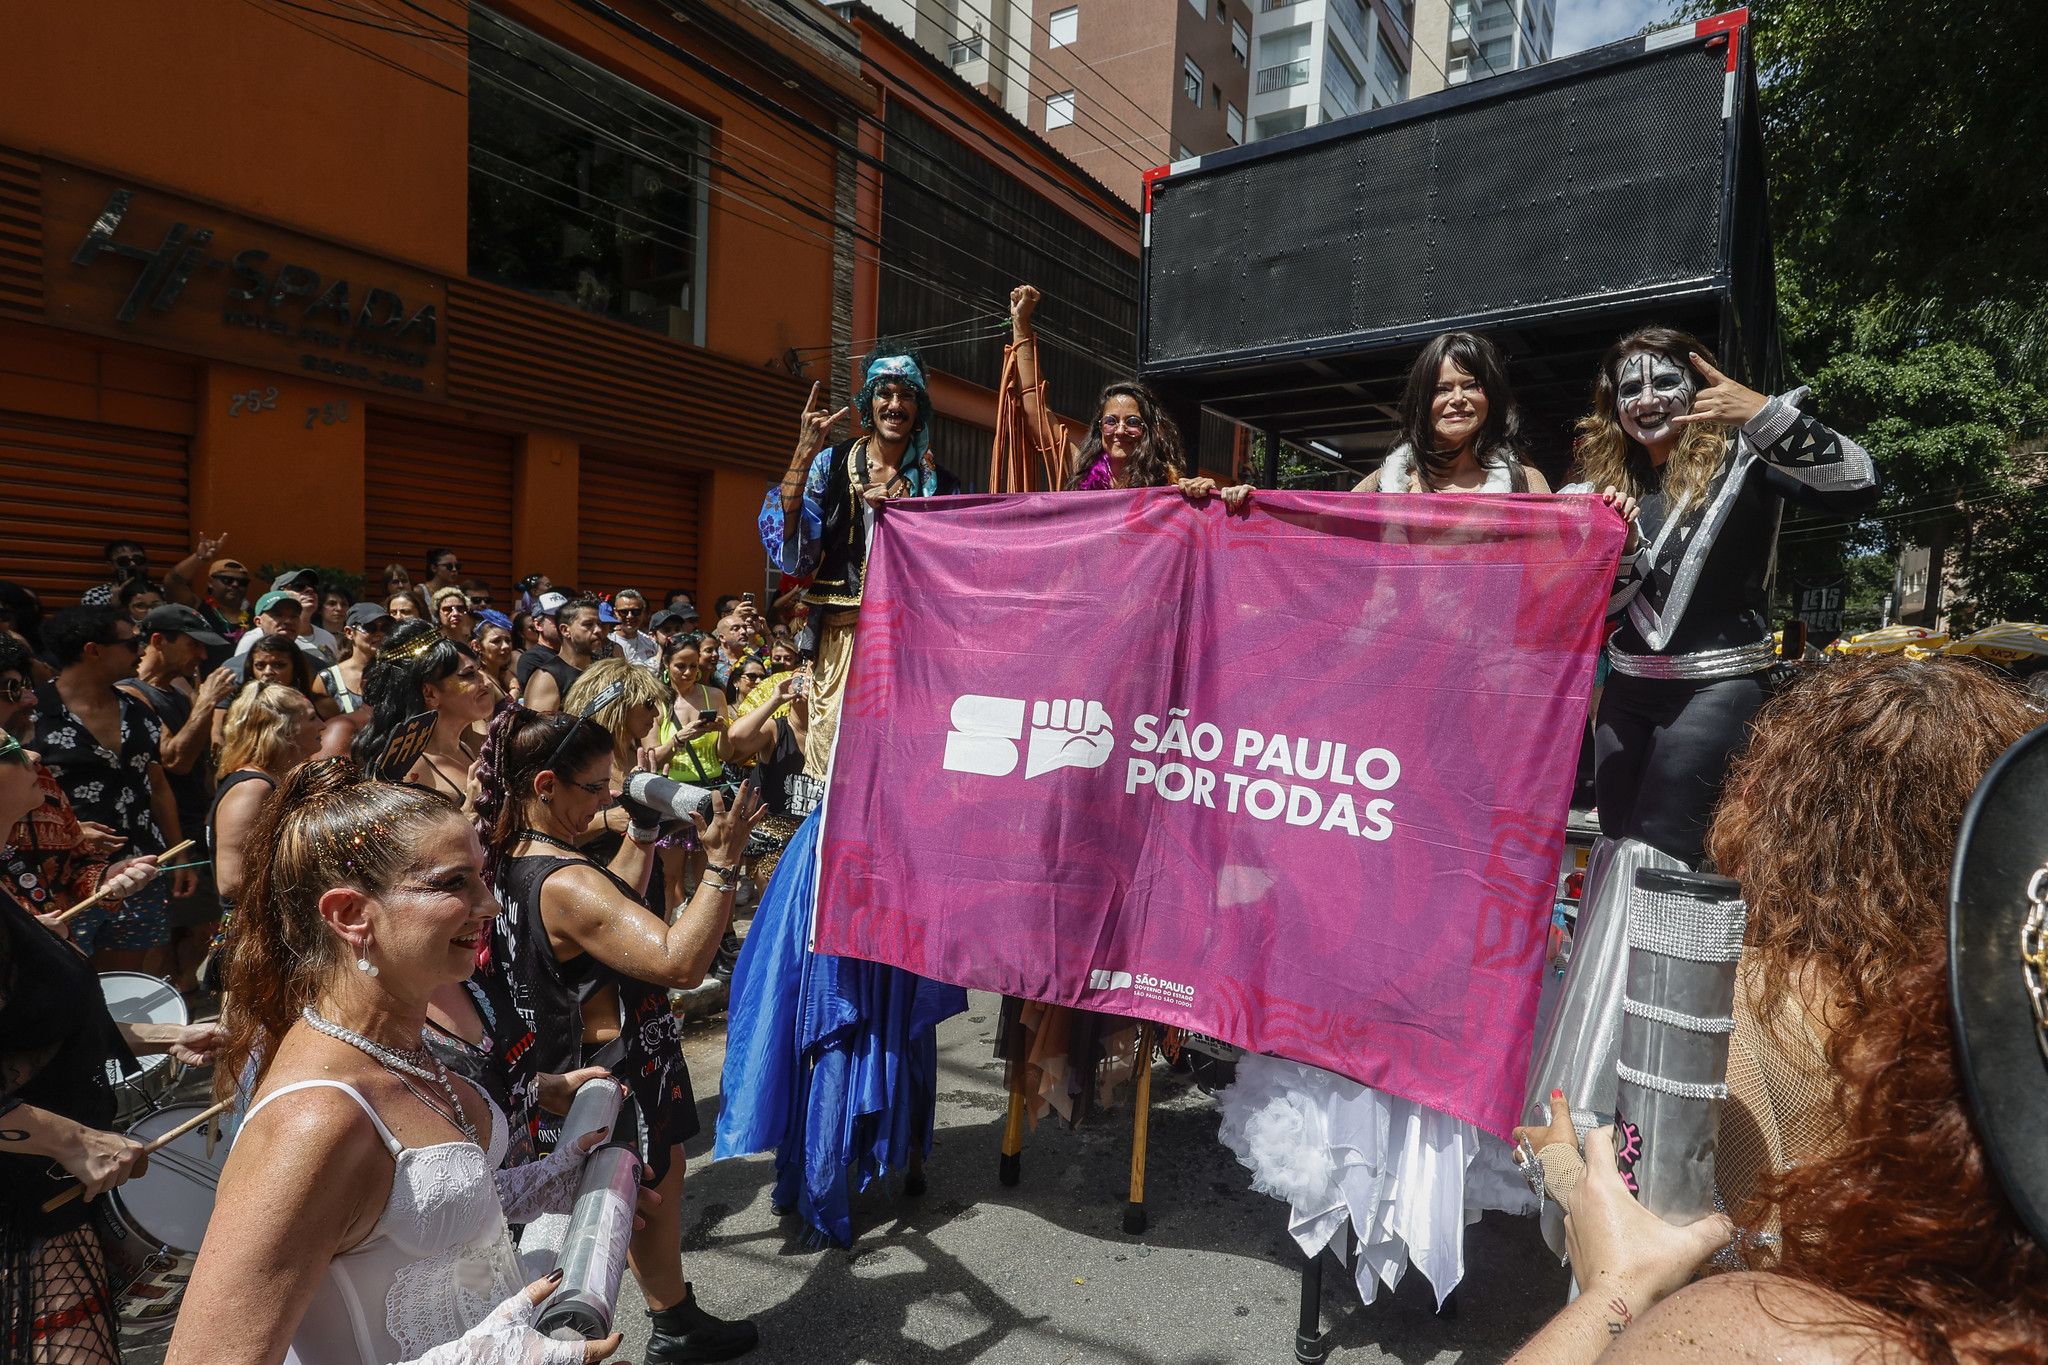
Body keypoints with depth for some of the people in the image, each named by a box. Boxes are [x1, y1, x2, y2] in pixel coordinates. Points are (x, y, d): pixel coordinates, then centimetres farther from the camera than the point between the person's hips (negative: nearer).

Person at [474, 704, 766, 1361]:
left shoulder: (513, 861, -1)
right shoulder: (564, 882, -32)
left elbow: (612, 903, 13)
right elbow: (680, 960, -40)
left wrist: (645, 825, 6)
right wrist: (722, 863, -37)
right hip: (622, 1084, -10)